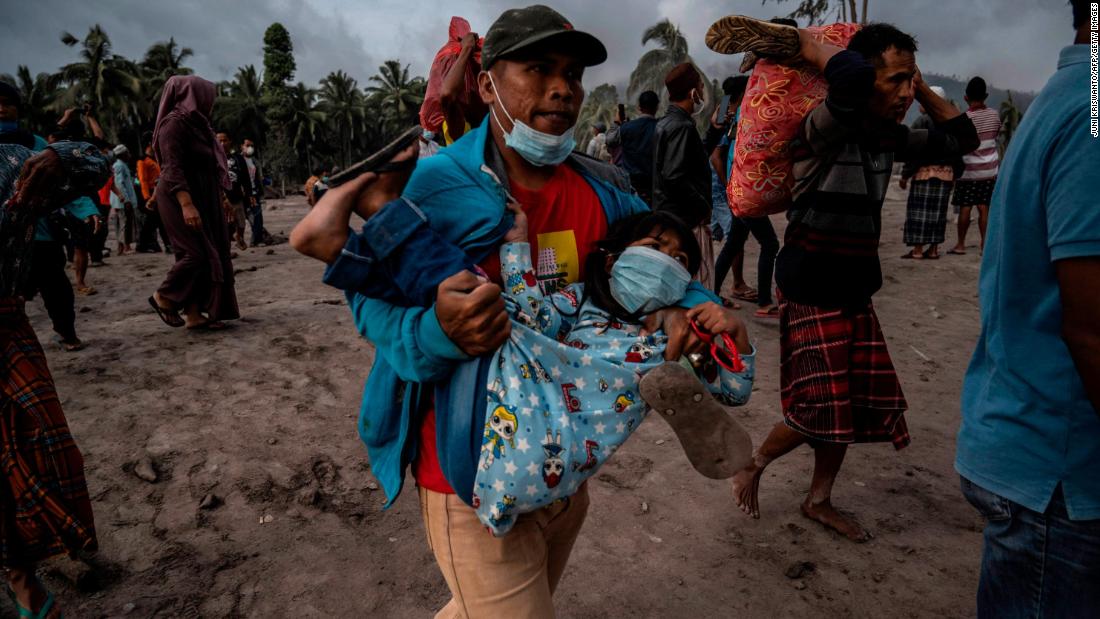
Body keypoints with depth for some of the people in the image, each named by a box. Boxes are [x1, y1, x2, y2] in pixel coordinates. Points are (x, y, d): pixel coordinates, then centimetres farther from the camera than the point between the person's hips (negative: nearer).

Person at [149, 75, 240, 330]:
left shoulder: (194, 122, 15)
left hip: (201, 198, 9)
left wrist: (218, 199, 20)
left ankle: (194, 314, 8)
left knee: (206, 254, 5)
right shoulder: (175, 123, -12)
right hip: (182, 199, -9)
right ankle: (164, 297, 10)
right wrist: (186, 204, -29)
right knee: (197, 253, -10)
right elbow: (172, 168, -21)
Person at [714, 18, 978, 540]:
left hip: (856, 290, 8)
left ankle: (818, 501, 29)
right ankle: (752, 464, 20)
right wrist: (805, 44, -21)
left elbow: (962, 138, 19)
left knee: (860, 404, 12)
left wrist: (922, 90, 9)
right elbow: (852, 76, -39)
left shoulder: (889, 137, 7)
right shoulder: (825, 129, -17)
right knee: (819, 411, -7)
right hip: (810, 290, -8)